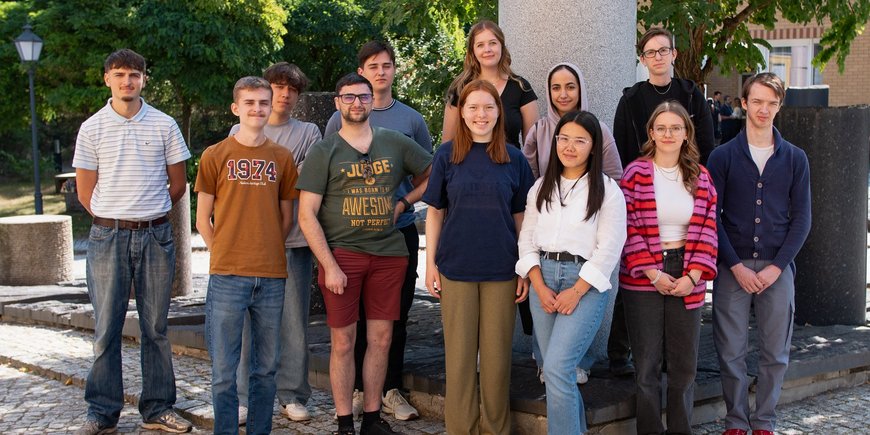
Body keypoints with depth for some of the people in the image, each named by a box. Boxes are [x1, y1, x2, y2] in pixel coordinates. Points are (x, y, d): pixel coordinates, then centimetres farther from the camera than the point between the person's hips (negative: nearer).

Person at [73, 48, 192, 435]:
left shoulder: (164, 125, 4)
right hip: (107, 237, 0)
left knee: (155, 327, 6)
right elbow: (85, 192, 7)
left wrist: (148, 215, 12)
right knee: (106, 327, 2)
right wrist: (116, 220, 6)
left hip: (155, 235, 1)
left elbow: (178, 184, 10)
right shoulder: (92, 128, 3)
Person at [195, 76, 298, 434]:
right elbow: (203, 220, 5)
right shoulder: (215, 156, 3)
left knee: (266, 367, 9)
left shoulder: (282, 157, 9)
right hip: (227, 276, -2)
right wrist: (225, 256, 0)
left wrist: (267, 253, 7)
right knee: (223, 369, 1)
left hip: (272, 276, 2)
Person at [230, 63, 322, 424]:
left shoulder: (308, 133, 11)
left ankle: (292, 395, 13)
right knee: (248, 319, 0)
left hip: (293, 240, 0)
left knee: (294, 321, 3)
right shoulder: (239, 132, 13)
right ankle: (244, 397, 9)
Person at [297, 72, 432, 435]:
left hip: (389, 253, 3)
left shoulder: (395, 143, 9)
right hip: (341, 254, -2)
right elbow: (307, 215, -4)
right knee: (343, 341, 0)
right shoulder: (323, 152, 1)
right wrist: (329, 266, -11)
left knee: (381, 338, 6)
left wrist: (403, 203, 5)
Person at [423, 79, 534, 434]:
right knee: (459, 352, 5)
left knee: (497, 353, 5)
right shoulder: (447, 155, 2)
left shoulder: (514, 159, 3)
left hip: (501, 270, 0)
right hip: (456, 268, 0)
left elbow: (521, 217, 7)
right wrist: (431, 263, 1)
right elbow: (435, 212, 6)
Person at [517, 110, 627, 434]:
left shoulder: (607, 190, -1)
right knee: (556, 371, 7)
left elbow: (609, 248, -7)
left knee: (557, 368, -16)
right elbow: (527, 239, 9)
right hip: (543, 280, 5)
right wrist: (540, 286, -5)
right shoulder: (541, 188, 13)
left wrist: (575, 291, -12)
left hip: (586, 282, -5)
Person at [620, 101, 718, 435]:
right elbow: (629, 229, -7)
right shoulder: (636, 173, -3)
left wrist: (693, 276, -7)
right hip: (643, 280, -3)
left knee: (685, 363, 8)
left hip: (687, 280, 3)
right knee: (647, 364, 4)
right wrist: (653, 273, -13)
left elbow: (708, 230, 5)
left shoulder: (700, 177, 7)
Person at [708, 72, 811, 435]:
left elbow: (801, 219, 4)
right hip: (732, 266, -1)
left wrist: (776, 267, -6)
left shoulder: (795, 159, 6)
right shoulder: (723, 156, 2)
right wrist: (737, 266, -9)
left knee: (775, 352, 5)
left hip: (777, 267, 1)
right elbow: (712, 217, -1)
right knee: (731, 351, 2)